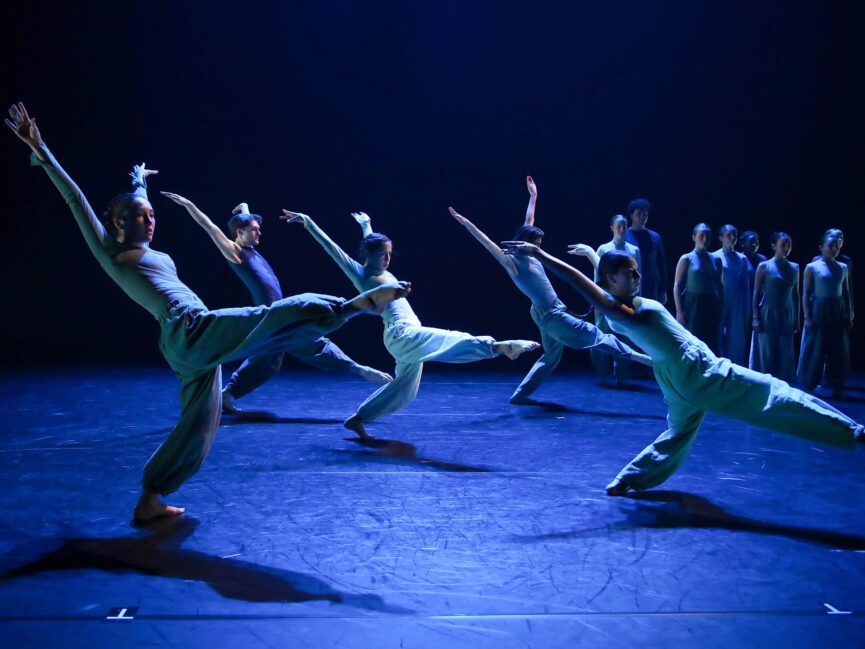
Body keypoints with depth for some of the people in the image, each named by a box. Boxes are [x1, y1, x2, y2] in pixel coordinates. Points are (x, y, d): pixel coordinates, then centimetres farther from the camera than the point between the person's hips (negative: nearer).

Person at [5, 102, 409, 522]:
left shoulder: (150, 254, 25)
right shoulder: (109, 252, 6)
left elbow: (137, 205, 44)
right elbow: (75, 200, 1)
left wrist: (139, 181, 60)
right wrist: (39, 149, -2)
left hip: (191, 347, 10)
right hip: (190, 333, -10)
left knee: (196, 426, 13)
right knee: (276, 316, -18)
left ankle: (148, 501, 20)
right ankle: (356, 303, -13)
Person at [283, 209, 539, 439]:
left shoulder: (381, 272, 16)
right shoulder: (359, 274, -3)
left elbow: (372, 241, 35)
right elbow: (329, 245, -5)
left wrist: (365, 223, 51)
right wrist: (307, 221, -5)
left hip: (408, 337, 10)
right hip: (402, 334, -10)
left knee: (402, 389, 18)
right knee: (453, 341, -28)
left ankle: (357, 418, 24)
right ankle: (496, 346, -48)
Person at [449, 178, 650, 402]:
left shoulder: (529, 256, 4)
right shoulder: (512, 262, -16)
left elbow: (529, 222, 14)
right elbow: (489, 244, -23)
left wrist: (533, 195, 21)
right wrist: (467, 224, -30)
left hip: (553, 312, 9)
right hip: (548, 314, -9)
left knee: (551, 356, 17)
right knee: (592, 334, -1)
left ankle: (520, 394, 18)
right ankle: (632, 355, 9)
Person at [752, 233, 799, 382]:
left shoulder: (794, 268, 9)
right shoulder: (764, 266, -2)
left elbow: (796, 295, 12)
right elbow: (756, 294, -2)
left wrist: (797, 319, 9)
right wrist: (756, 319, -7)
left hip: (787, 316, 3)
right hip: (768, 315, -3)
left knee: (786, 355, 2)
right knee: (768, 354, -1)